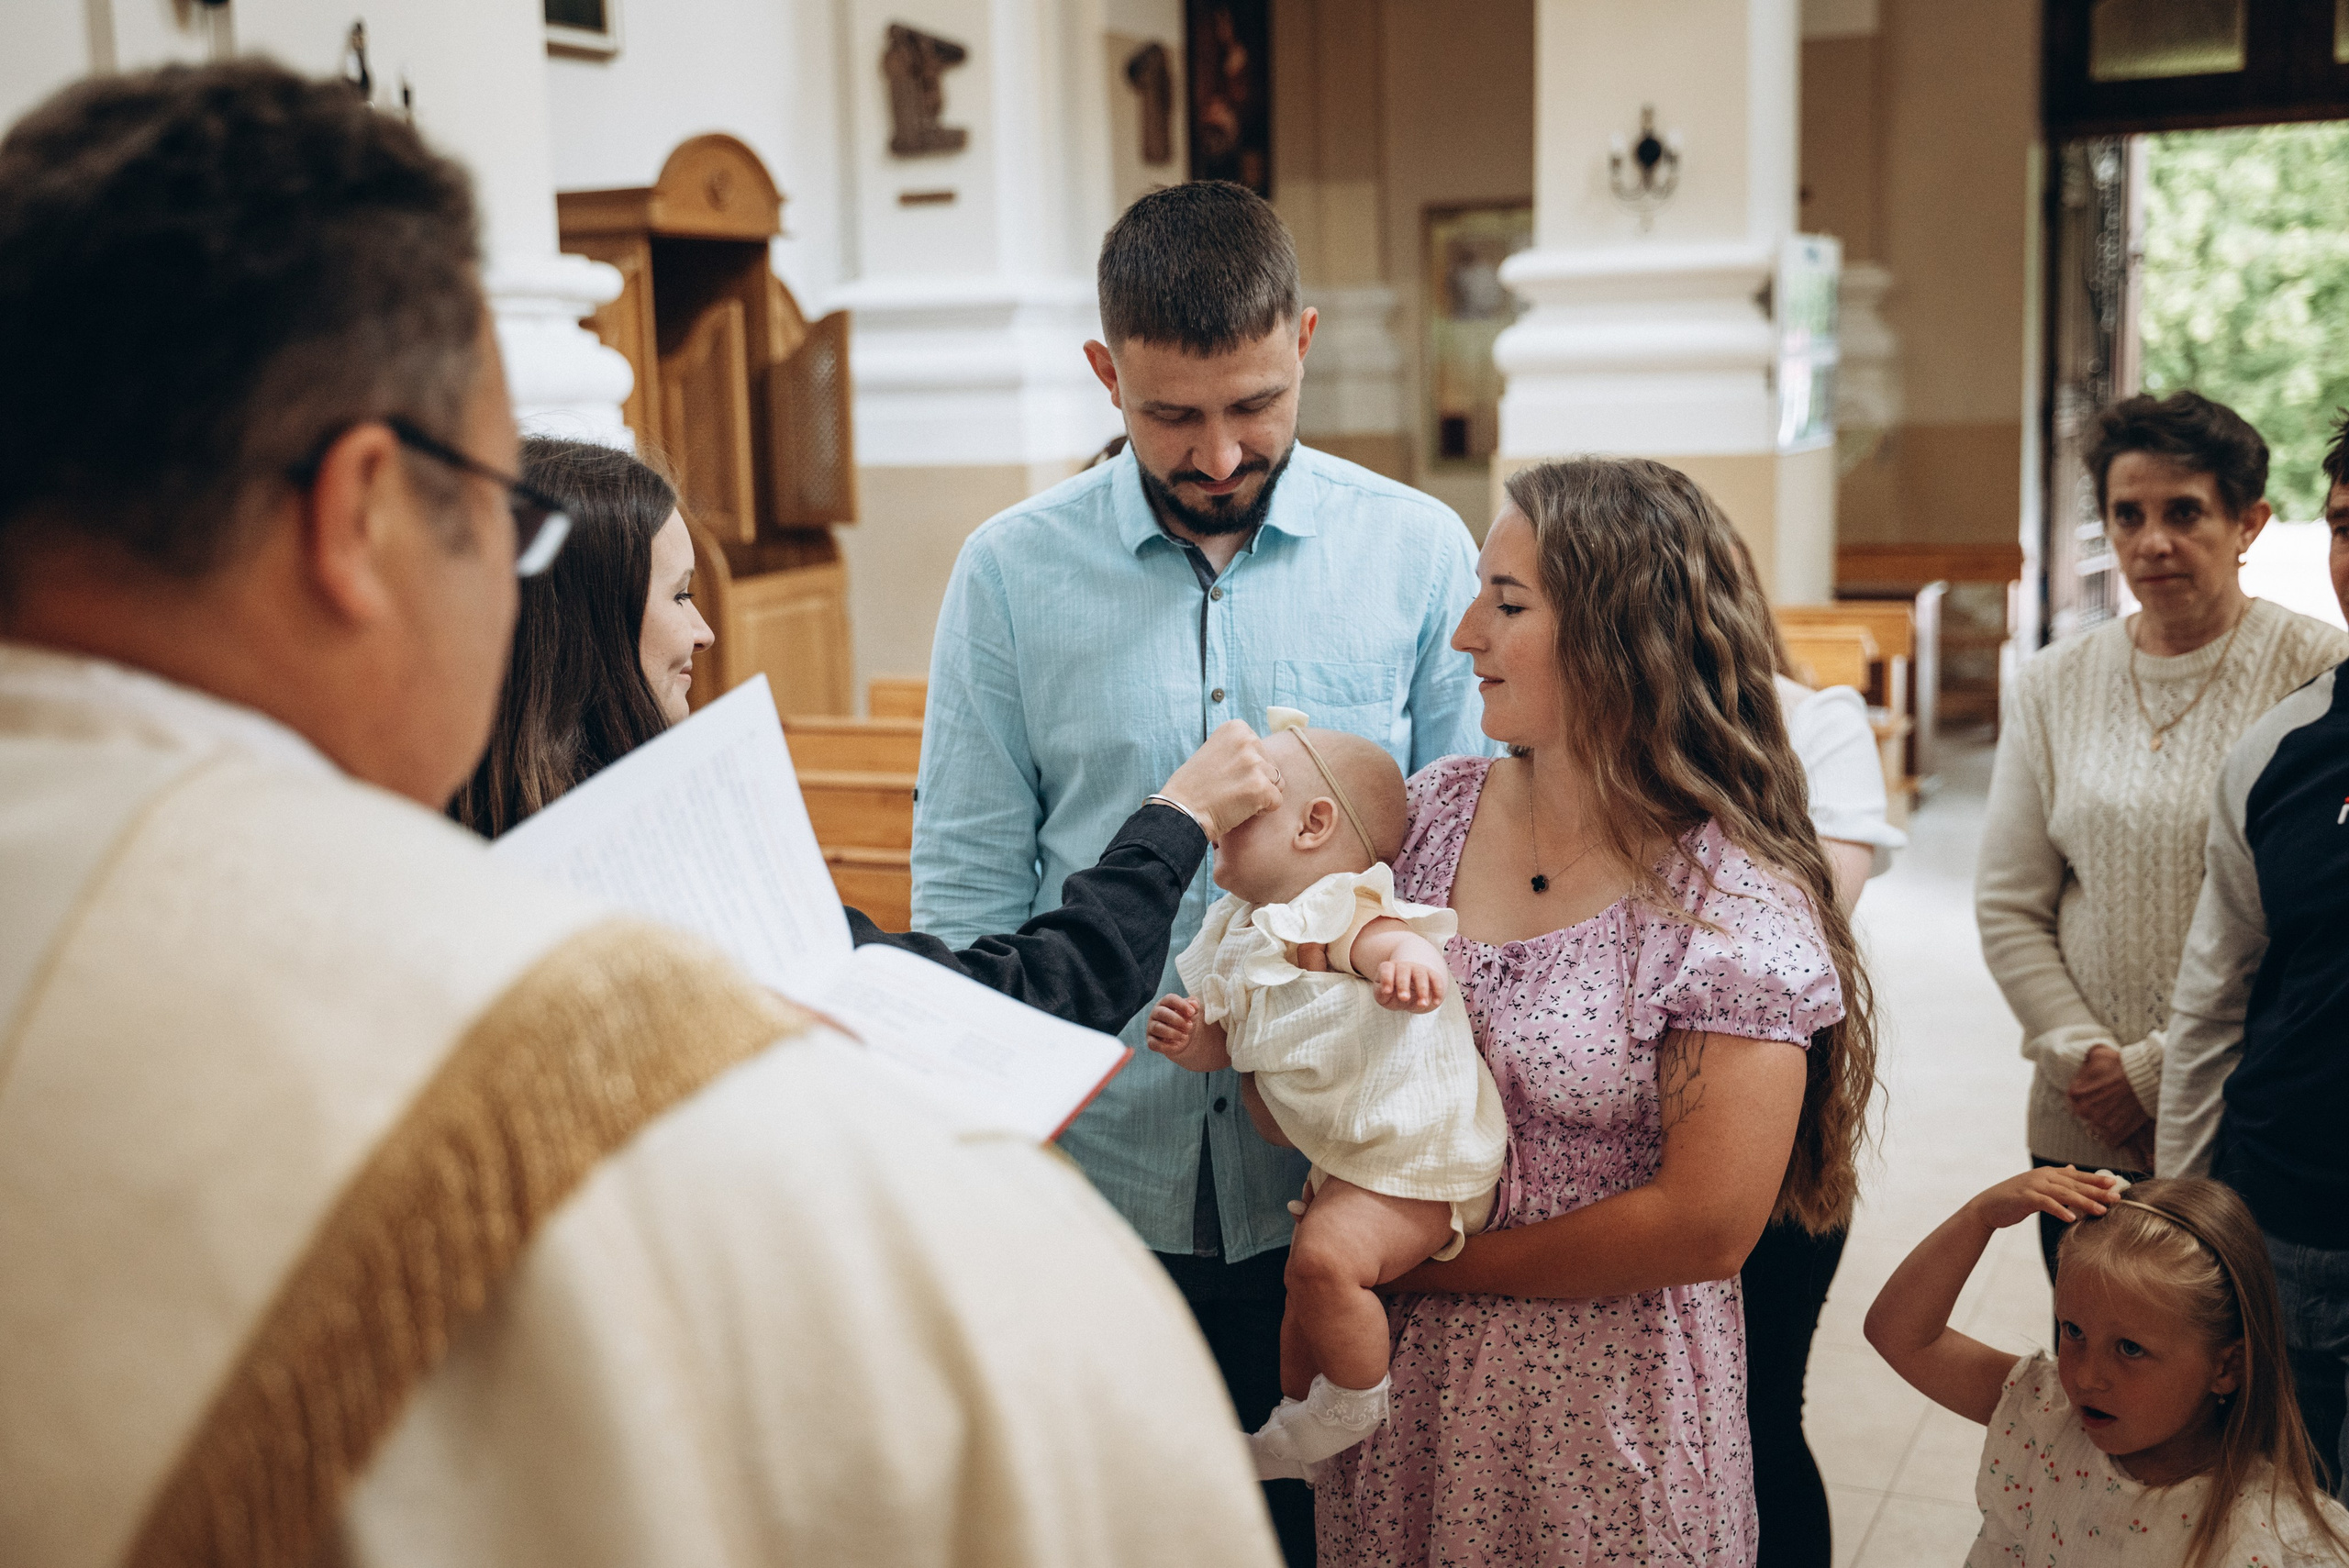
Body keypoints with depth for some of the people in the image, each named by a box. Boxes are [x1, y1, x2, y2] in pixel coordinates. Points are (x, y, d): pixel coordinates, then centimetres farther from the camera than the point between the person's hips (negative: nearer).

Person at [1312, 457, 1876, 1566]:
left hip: (1606, 1410, -5)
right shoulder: (1434, 812, -1)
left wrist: (1432, 1263, -13)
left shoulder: (1735, 902, -17)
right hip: (1402, 1378, 5)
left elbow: (1707, 1224, -18)